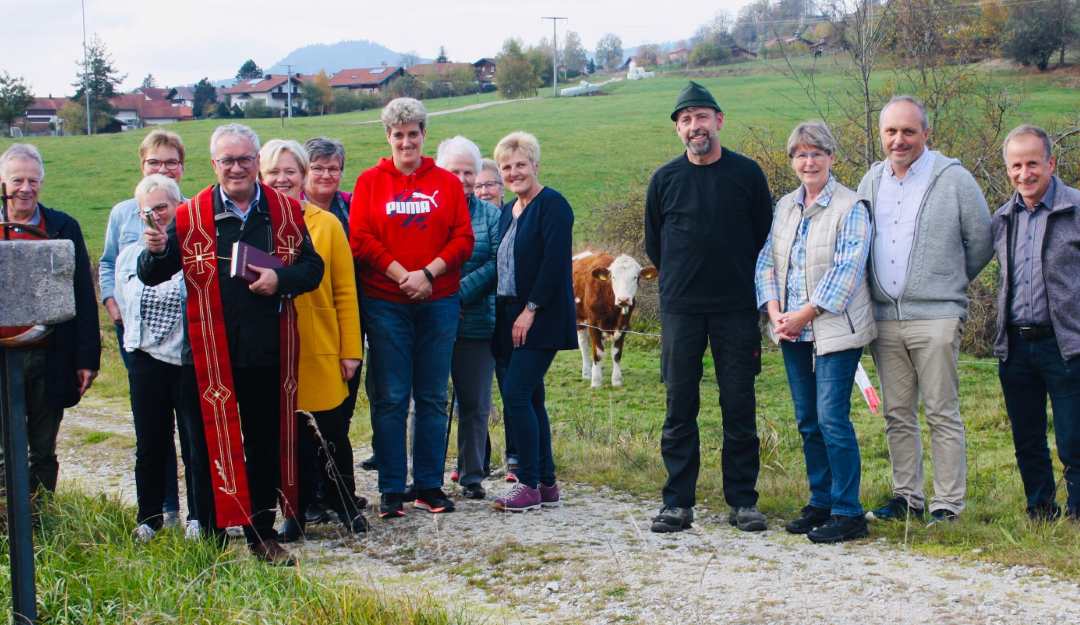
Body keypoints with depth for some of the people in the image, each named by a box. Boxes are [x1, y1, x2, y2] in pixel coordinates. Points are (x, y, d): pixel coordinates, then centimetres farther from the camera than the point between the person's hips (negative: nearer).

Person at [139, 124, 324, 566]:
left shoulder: (284, 212, 4)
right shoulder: (190, 217, 0)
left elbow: (312, 267, 6)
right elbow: (152, 277, 0)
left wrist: (282, 280, -13)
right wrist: (156, 251, -22)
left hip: (267, 349, 2)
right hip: (208, 351, -1)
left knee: (267, 447, 11)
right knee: (209, 449, 4)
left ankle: (263, 536, 23)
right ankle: (212, 541, 16)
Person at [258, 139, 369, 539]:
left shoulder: (326, 224, 4)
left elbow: (345, 292, 4)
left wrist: (351, 349, 0)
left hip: (321, 348, 0)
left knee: (332, 430, 4)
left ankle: (345, 505, 22)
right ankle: (296, 512, 18)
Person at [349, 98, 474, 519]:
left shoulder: (447, 183, 9)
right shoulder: (370, 182, 5)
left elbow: (463, 239, 2)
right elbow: (360, 239, -3)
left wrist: (428, 273, -12)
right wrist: (400, 275, -13)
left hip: (438, 303, 2)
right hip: (385, 305, -2)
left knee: (433, 397, 6)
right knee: (390, 398, -1)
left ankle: (429, 485, 14)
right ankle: (391, 489, 6)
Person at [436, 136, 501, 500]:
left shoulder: (490, 215, 8)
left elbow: (497, 264, -3)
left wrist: (461, 291, -15)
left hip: (477, 323, 1)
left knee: (475, 403, 6)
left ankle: (471, 475, 17)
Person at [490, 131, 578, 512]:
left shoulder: (552, 205, -8)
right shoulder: (508, 212, 17)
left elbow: (555, 262, -17)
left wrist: (531, 309, -19)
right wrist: (503, 315, 9)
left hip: (541, 320, -8)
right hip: (510, 317, 8)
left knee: (516, 395, -14)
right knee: (530, 399, 9)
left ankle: (529, 484, -8)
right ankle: (546, 483, 14)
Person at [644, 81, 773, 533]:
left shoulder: (747, 173, 3)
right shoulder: (665, 179, 5)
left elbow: (764, 237, 9)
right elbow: (653, 243, 15)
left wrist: (740, 280, 8)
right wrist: (681, 280, 12)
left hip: (736, 309, -1)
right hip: (680, 309, 1)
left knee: (739, 406, 1)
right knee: (680, 406, 2)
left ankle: (742, 501, 10)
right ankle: (678, 503, 8)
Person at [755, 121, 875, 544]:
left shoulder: (850, 207, -7)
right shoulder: (785, 207, 13)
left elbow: (847, 269, -13)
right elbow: (767, 260, 12)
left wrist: (805, 314, -14)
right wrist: (775, 312, -4)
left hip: (834, 330, -6)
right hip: (793, 333, 6)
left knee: (832, 418, -10)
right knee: (808, 420, 10)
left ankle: (848, 512, -3)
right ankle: (821, 503, 21)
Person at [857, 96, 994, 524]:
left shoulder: (953, 178, -3)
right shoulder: (871, 181, 12)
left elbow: (981, 241, 6)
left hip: (935, 316, -5)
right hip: (884, 317, 5)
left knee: (942, 414, -3)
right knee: (897, 414, 9)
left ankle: (947, 504, 3)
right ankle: (907, 496, 18)